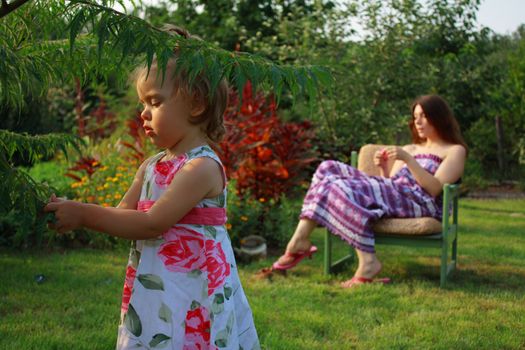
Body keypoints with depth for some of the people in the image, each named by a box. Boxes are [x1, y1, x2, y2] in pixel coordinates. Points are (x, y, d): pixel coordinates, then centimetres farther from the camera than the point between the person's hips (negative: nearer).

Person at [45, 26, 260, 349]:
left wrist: (84, 214, -18)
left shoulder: (203, 167, -16)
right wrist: (71, 212, -5)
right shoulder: (151, 167, 9)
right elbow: (122, 217, 11)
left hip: (191, 296, -7)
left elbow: (153, 223, -21)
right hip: (153, 295, 7)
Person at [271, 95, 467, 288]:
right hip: (393, 197, 7)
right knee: (329, 169, -8)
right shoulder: (410, 148, 31)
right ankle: (300, 240, -22)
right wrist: (384, 168, 2)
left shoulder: (455, 150, 11)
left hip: (419, 202, -7)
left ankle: (368, 262, -31)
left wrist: (407, 159, -14)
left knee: (341, 188, -26)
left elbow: (434, 188, -6)